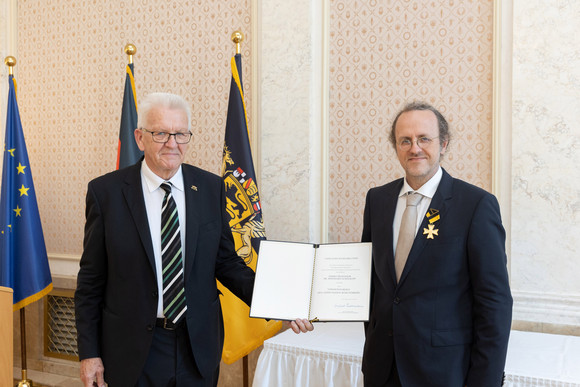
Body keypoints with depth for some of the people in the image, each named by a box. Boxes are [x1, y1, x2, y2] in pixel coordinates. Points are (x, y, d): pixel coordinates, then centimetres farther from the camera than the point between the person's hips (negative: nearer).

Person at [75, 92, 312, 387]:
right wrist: (89, 352, -4)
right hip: (133, 352, -2)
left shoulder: (211, 188, -1)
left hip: (199, 347, 2)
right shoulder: (105, 192, -7)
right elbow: (90, 281, -3)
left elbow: (226, 261, 4)